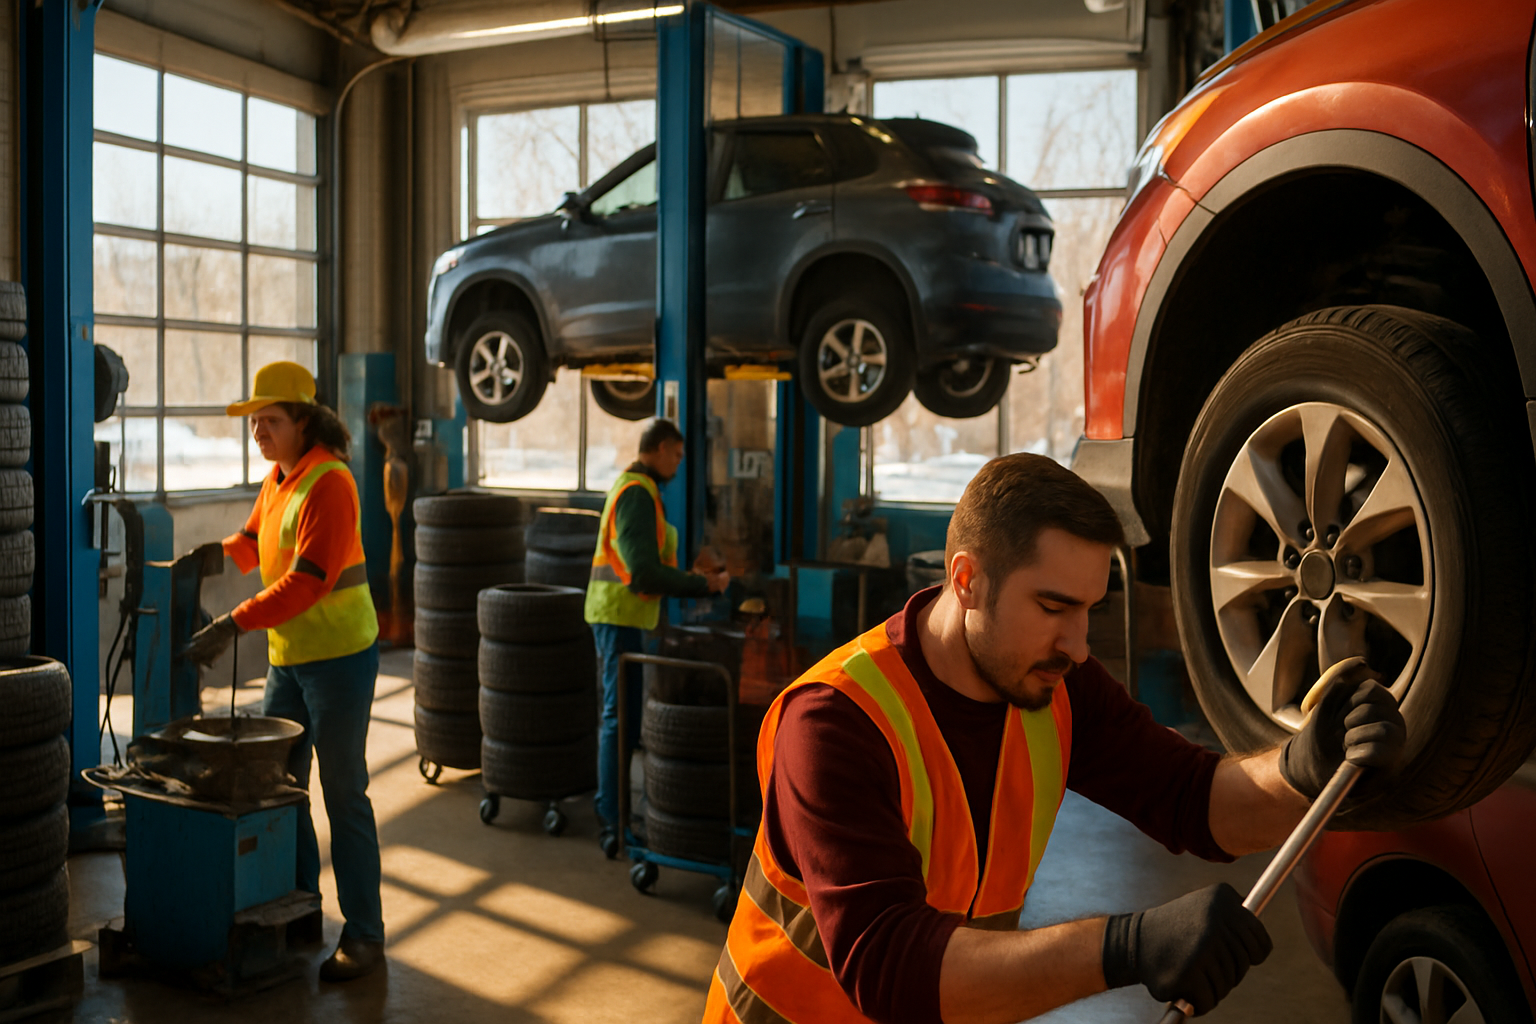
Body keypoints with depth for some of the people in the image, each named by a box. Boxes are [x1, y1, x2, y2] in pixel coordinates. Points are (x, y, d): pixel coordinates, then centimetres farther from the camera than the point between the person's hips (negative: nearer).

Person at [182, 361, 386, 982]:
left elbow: (309, 580, -26)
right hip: (289, 658, 9)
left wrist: (234, 625, -30)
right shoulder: (279, 478, 10)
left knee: (344, 796, -2)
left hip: (339, 656, -9)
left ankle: (363, 935, 9)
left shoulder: (328, 484, -18)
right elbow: (252, 543, 22)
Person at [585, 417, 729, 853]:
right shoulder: (639, 494, -18)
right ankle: (614, 825, -6)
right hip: (622, 615, -11)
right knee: (622, 718, -8)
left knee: (618, 714, 17)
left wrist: (692, 577, 12)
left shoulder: (630, 488, 16)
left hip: (618, 613, 11)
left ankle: (610, 805, 27)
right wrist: (702, 585, -15)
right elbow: (644, 572, -25)